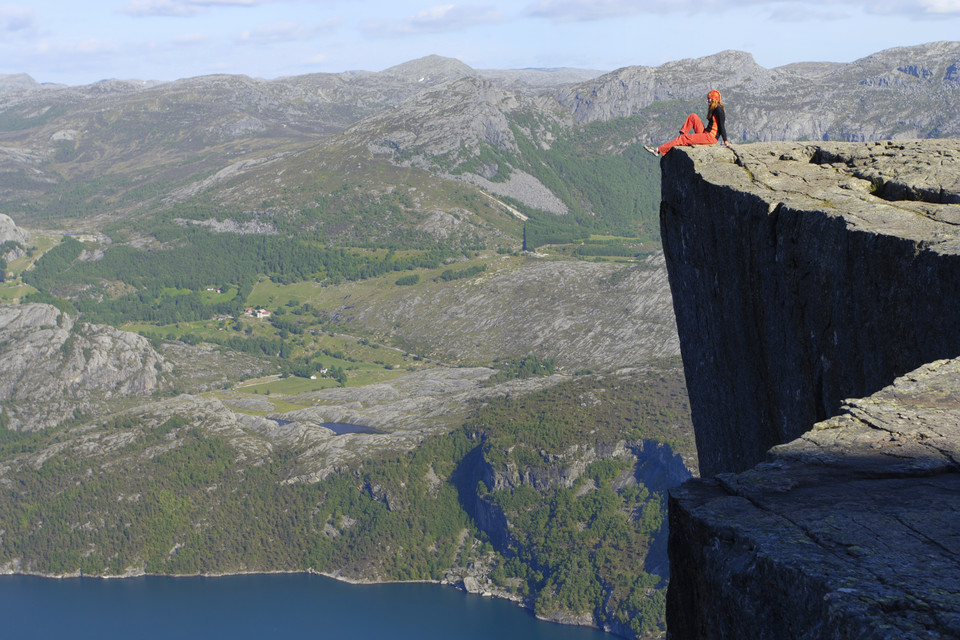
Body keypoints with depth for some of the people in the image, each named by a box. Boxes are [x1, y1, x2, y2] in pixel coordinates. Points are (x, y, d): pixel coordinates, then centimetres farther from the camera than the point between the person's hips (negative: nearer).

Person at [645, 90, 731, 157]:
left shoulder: (718, 110, -13)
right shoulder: (713, 109, 17)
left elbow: (722, 126, -17)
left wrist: (725, 141, -19)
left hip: (710, 137, -9)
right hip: (705, 133, 9)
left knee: (682, 139, -11)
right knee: (693, 116, 6)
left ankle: (658, 150, -11)